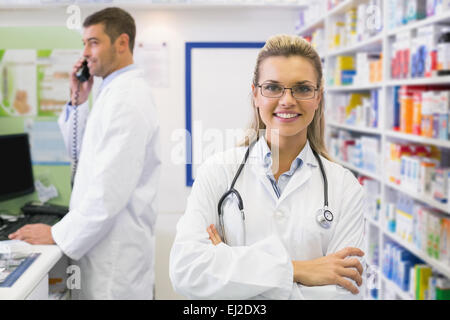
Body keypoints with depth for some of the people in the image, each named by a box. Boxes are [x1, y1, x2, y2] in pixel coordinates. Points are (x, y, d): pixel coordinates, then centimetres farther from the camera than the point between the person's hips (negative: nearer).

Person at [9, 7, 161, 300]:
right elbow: (82, 152, 21)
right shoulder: (117, 91, 12)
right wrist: (78, 102, 8)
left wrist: (58, 234, -16)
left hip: (116, 254, -9)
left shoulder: (126, 99, -20)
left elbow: (110, 191, -25)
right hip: (108, 246, 9)